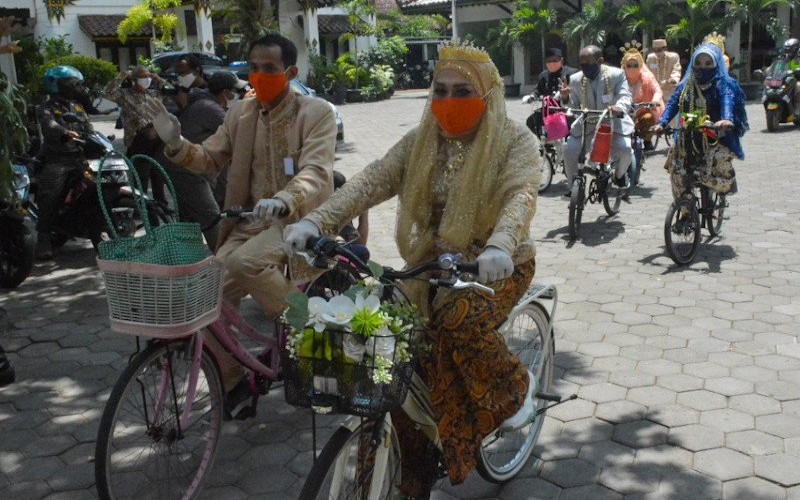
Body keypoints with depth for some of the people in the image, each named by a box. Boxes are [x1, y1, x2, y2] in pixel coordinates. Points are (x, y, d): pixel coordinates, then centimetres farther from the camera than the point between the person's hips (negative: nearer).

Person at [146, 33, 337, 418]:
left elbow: (315, 171, -21)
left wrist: (283, 201, -41)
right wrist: (176, 144, -8)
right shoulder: (240, 113, 10)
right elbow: (209, 160, 14)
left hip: (298, 218, -5)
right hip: (251, 221, 6)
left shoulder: (316, 113, -6)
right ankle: (231, 383, 12)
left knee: (245, 262, -32)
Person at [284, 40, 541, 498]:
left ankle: (515, 385, 0)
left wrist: (499, 246, -50)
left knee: (458, 322, -33)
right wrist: (317, 221, -28)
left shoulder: (515, 141, -9)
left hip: (499, 266, -4)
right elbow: (372, 181, -12)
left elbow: (521, 196, -28)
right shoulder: (421, 142, 1)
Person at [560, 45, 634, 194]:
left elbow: (625, 96, -17)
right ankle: (573, 185, 7)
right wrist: (565, 97, -20)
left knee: (624, 149, -25)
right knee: (569, 151, -17)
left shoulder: (616, 74, -9)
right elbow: (573, 107, 4)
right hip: (587, 124, 2)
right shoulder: (576, 79, -1)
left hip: (613, 122, -2)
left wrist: (619, 107, -41)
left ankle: (620, 174, 10)